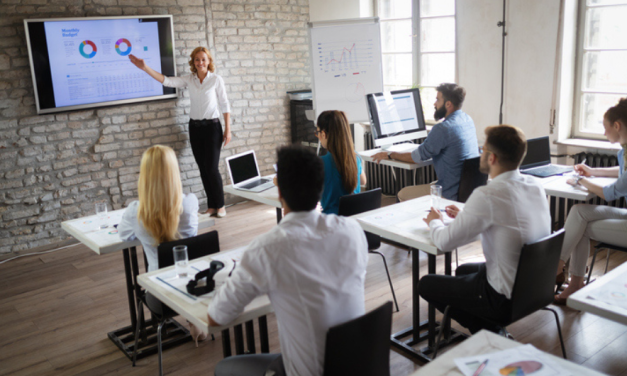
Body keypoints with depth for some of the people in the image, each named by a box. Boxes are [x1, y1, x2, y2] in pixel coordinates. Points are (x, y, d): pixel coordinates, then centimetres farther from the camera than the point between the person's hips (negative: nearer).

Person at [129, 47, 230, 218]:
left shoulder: (216, 80, -5)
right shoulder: (189, 79, 5)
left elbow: (224, 105, -4)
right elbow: (167, 81, -5)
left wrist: (227, 130, -7)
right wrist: (145, 68, -15)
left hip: (212, 127, -4)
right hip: (195, 127, 4)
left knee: (211, 168, -8)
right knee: (203, 169, 7)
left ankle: (220, 205, 8)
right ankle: (211, 206, 17)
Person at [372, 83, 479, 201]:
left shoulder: (443, 129, -23)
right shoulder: (468, 119, 5)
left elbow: (416, 157, -14)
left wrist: (389, 155, 0)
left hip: (452, 195, -10)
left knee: (403, 194, 4)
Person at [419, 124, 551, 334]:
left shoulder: (488, 196, -27)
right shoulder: (535, 186, -3)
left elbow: (445, 242, -18)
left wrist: (434, 222, 3)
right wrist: (465, 216, 16)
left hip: (506, 299, -8)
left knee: (426, 285, 10)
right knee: (463, 270, 32)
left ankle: (489, 334, 11)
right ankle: (494, 333, 24)